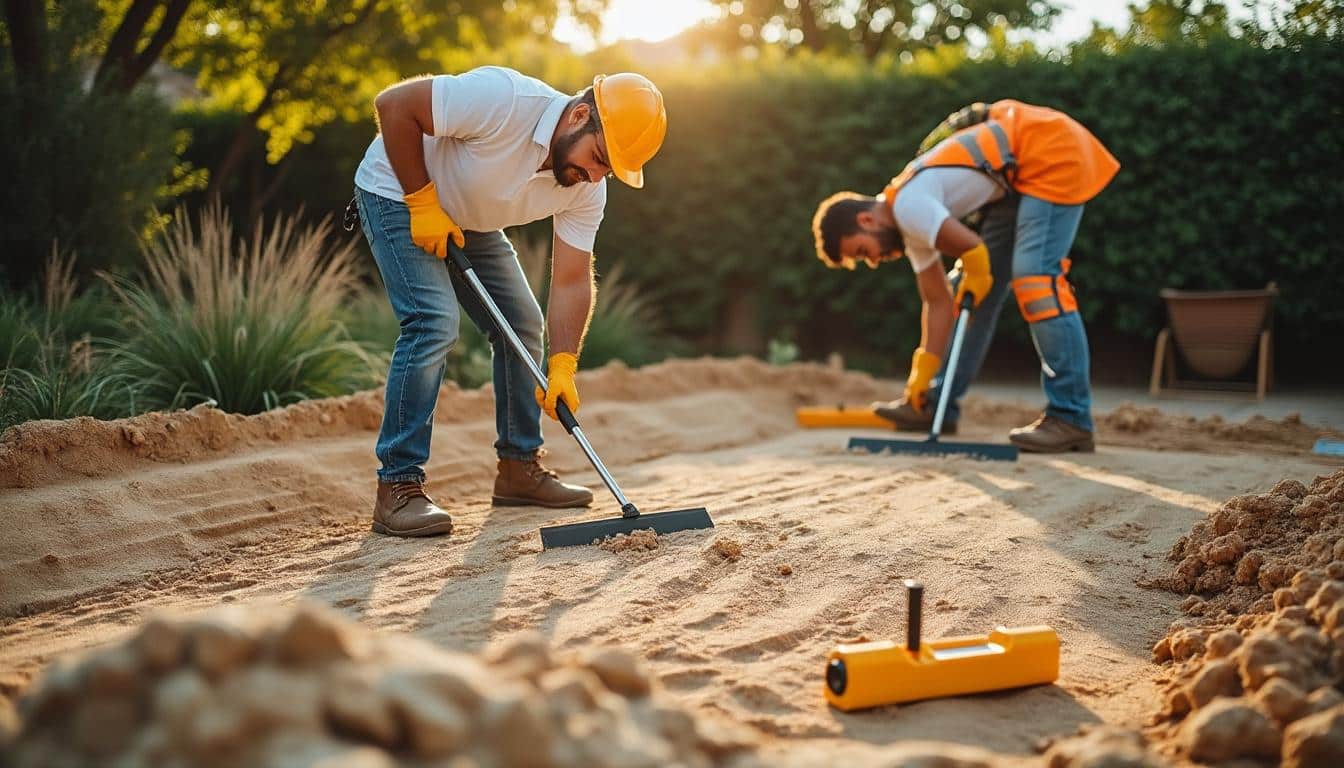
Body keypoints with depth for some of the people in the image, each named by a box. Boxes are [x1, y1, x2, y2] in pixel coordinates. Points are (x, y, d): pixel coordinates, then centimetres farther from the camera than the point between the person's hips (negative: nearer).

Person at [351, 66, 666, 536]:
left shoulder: (588, 189, -14)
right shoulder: (502, 100, -35)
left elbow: (572, 281, -13)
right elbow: (393, 105, -28)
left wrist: (562, 366, -25)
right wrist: (423, 202, -26)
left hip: (468, 221, 8)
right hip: (397, 193, -7)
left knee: (523, 325, 5)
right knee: (434, 323, -22)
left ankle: (519, 467, 17)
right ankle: (397, 487, -18)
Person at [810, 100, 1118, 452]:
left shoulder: (907, 206, -20)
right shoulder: (912, 224, 8)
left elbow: (975, 252, -22)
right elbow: (938, 301, 12)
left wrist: (974, 279, 1)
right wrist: (921, 378, 13)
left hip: (1053, 153, -10)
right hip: (1017, 177, 10)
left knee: (1034, 278, -20)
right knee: (973, 285, 9)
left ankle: (1071, 420, -19)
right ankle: (936, 405, 16)